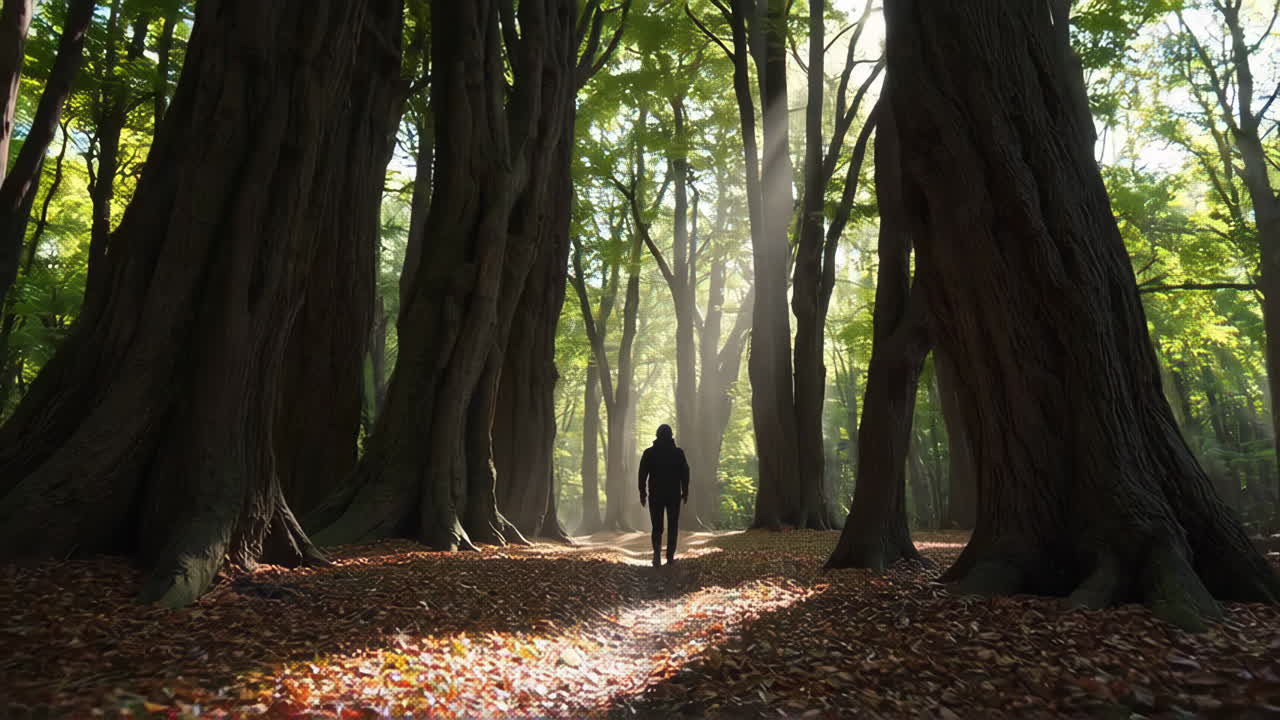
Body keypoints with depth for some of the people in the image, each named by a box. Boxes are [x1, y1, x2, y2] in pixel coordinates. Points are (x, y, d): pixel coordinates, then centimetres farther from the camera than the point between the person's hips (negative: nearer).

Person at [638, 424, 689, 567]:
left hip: (655, 495, 0)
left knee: (657, 526, 8)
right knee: (673, 526, 11)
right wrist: (685, 492, 7)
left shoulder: (649, 453, -2)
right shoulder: (678, 453, -2)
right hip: (674, 495, 0)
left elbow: (642, 474, -3)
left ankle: (657, 552, -13)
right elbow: (685, 474, -2)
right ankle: (670, 556, 8)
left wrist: (642, 492, 3)